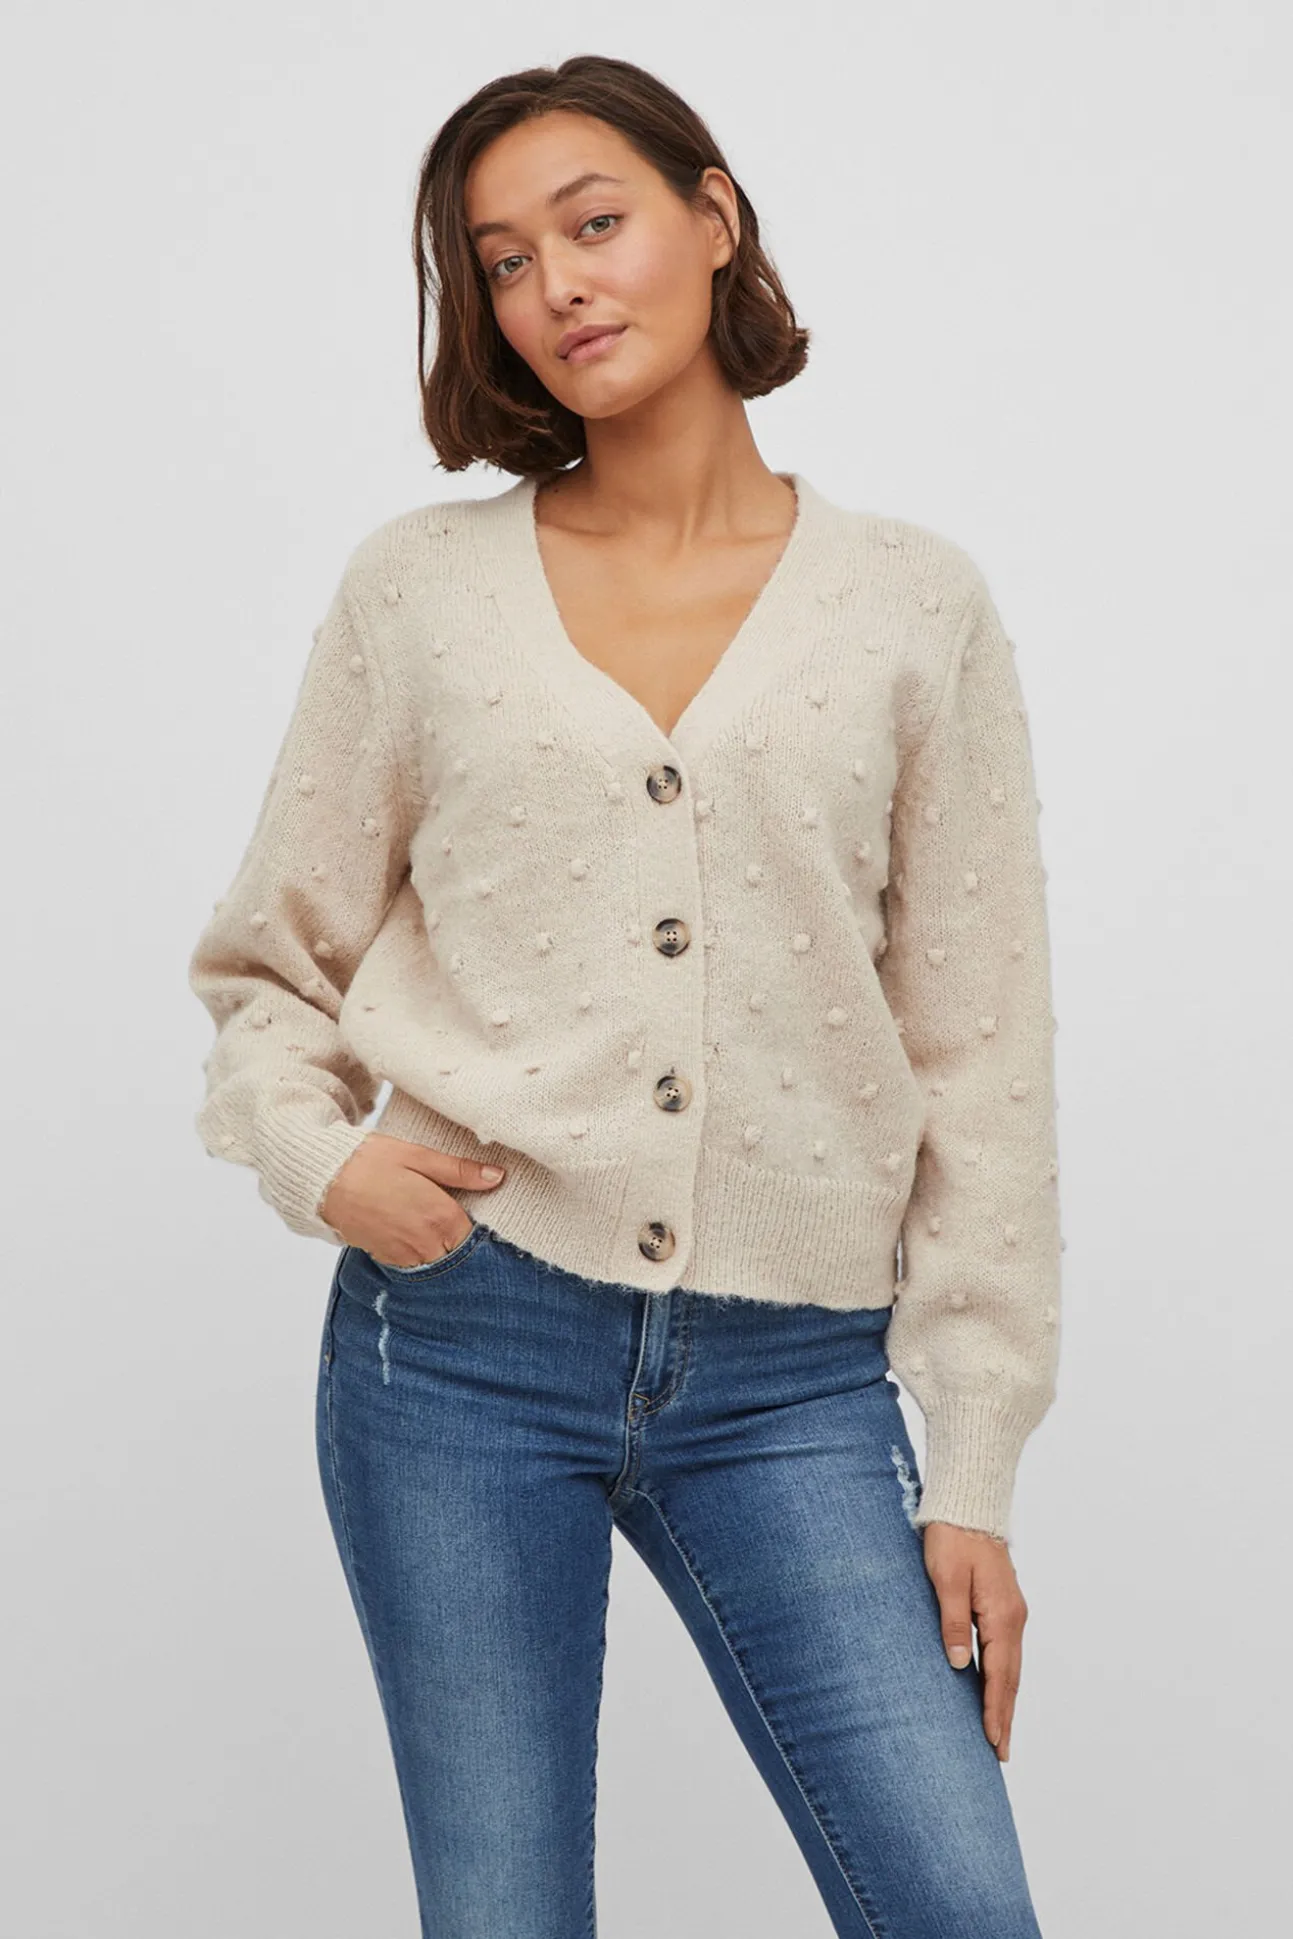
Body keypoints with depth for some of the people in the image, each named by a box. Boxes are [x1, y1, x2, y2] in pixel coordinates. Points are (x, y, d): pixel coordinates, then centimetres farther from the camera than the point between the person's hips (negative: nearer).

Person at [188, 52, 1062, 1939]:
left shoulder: (918, 608, 3)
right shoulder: (418, 589, 5)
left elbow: (982, 1056, 3)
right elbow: (268, 957, 13)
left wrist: (976, 1469, 1)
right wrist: (320, 1157, -8)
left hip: (790, 1378, 0)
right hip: (463, 1338, 1)